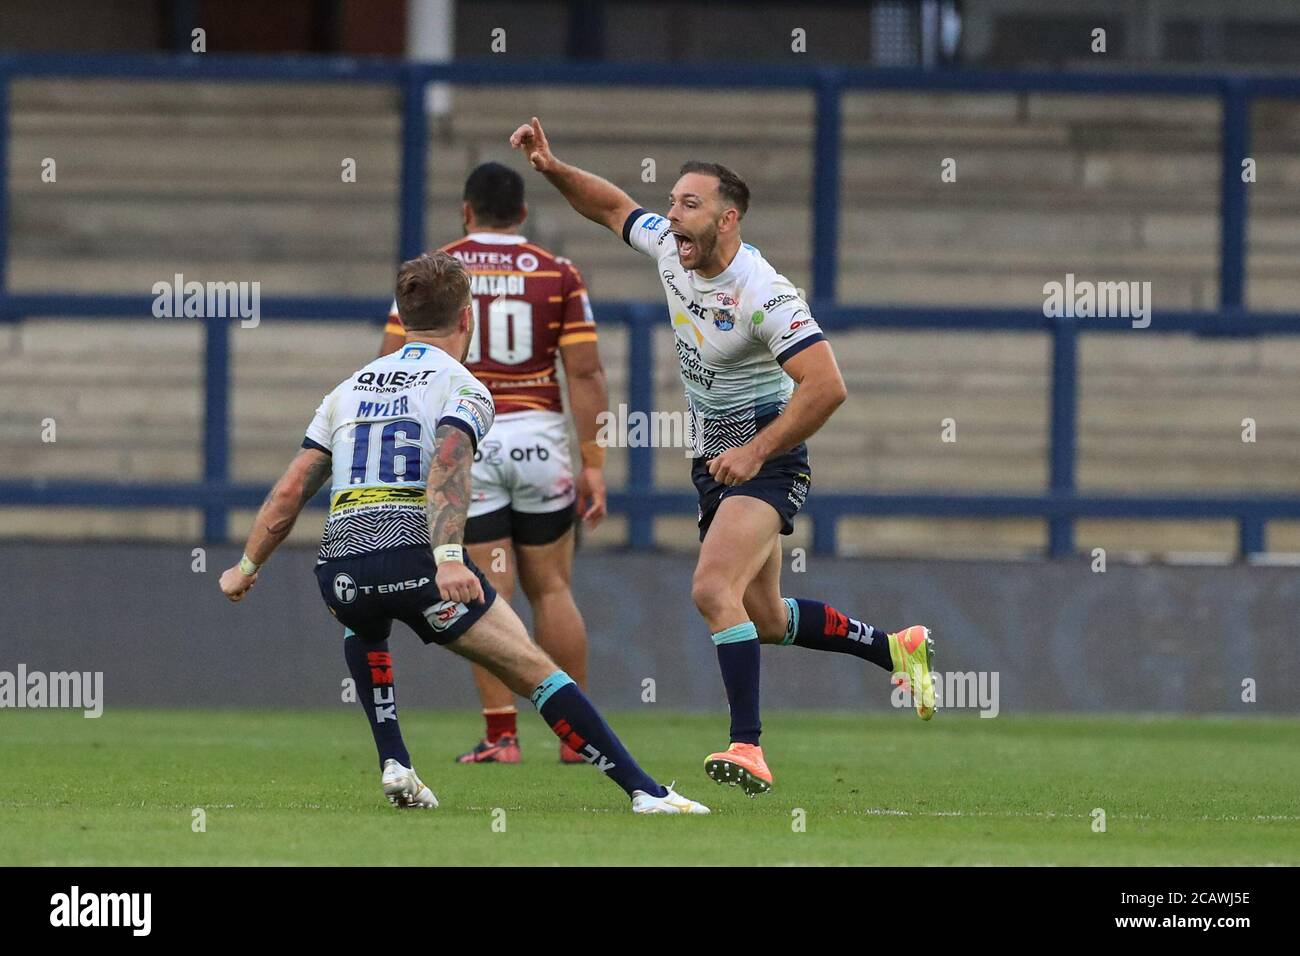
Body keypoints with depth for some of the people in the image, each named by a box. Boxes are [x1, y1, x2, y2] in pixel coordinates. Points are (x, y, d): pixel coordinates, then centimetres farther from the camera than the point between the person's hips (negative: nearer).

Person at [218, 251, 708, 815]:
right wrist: (448, 557, -28)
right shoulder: (460, 388, 5)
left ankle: (394, 766, 26)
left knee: (363, 624, 40)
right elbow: (446, 467, -15)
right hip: (417, 558, -5)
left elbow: (291, 490, 21)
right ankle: (644, 791, -10)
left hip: (340, 567, 5)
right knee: (535, 671, -1)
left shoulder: (349, 389, 22)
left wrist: (247, 567, 31)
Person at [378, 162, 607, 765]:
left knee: (490, 592, -1)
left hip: (462, 441, -1)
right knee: (551, 589, 10)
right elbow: (585, 373, -2)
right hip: (538, 438, 1)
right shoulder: (558, 274, 3)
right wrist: (594, 465, -1)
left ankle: (501, 734, -6)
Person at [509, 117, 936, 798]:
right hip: (714, 462, 9)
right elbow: (612, 207, 18)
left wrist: (755, 453, -29)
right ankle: (897, 648, 37)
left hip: (766, 462, -9)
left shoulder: (765, 295, -25)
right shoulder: (669, 247, -1)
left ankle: (748, 750, -30)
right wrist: (551, 168, 3)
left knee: (713, 589, -28)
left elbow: (826, 387, -29)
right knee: (765, 618, 17)